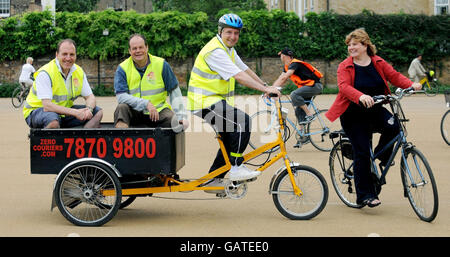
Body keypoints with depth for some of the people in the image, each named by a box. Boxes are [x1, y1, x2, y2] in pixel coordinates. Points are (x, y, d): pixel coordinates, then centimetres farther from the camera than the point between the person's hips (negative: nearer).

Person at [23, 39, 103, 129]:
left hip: (63, 111, 7)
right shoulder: (45, 73, -20)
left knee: (97, 113, -7)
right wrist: (75, 112, -34)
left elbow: (90, 97, 2)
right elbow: (47, 105, -29)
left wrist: (88, 109, -23)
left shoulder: (79, 72, 1)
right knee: (53, 121, -40)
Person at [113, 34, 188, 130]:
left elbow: (174, 92, 3)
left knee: (174, 121, -30)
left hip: (158, 110, 0)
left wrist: (181, 116, -8)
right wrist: (146, 104, -25)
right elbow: (121, 96, -14)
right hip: (134, 113, 0)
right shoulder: (122, 68, -3)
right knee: (122, 108, -31)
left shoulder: (161, 64, 0)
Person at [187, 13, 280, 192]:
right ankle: (236, 167, -18)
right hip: (205, 102, -10)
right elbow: (239, 77, -27)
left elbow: (245, 70, 19)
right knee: (242, 120, -25)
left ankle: (213, 180, 19)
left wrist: (266, 86, 14)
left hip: (217, 101, 10)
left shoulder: (228, 49, 13)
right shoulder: (215, 51, -20)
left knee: (231, 140, 11)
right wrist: (265, 89, -29)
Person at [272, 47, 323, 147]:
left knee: (294, 94, -30)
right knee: (298, 110, 3)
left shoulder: (295, 64, -20)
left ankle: (309, 114, -19)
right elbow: (280, 79, 7)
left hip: (315, 86, -10)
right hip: (307, 87, 10)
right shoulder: (287, 67, 11)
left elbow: (284, 78, -31)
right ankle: (304, 136, 7)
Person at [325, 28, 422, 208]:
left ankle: (381, 158, 3)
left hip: (375, 110, 3)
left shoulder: (378, 63, 5)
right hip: (354, 115, -3)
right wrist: (361, 97, -41)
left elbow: (394, 76, -2)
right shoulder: (345, 66, -6)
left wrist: (411, 85, -22)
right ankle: (365, 195, 3)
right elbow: (344, 87, -22)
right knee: (362, 153, -7)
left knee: (392, 126, -27)